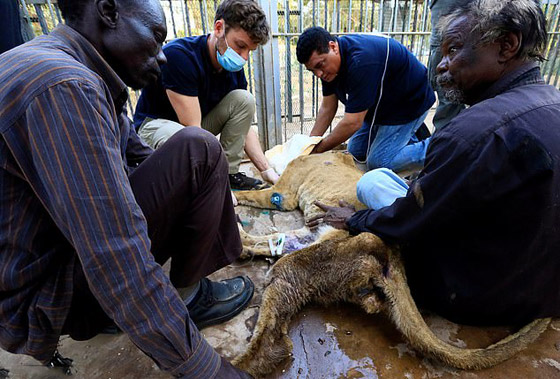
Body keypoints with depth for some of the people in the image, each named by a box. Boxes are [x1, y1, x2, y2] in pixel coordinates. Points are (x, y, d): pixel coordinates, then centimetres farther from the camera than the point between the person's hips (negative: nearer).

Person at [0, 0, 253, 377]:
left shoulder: (89, 81, 6)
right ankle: (187, 296, -1)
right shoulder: (64, 88, -27)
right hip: (40, 302, -9)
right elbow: (120, 263, -33)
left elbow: (141, 160, 14)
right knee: (198, 151, -18)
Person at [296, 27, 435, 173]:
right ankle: (409, 134, 22)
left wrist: (319, 149, -25)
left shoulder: (361, 61, -37)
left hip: (410, 103, -9)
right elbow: (327, 108, -2)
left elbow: (353, 123, -35)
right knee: (356, 152, 10)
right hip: (381, 106, 9)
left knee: (378, 162, -15)